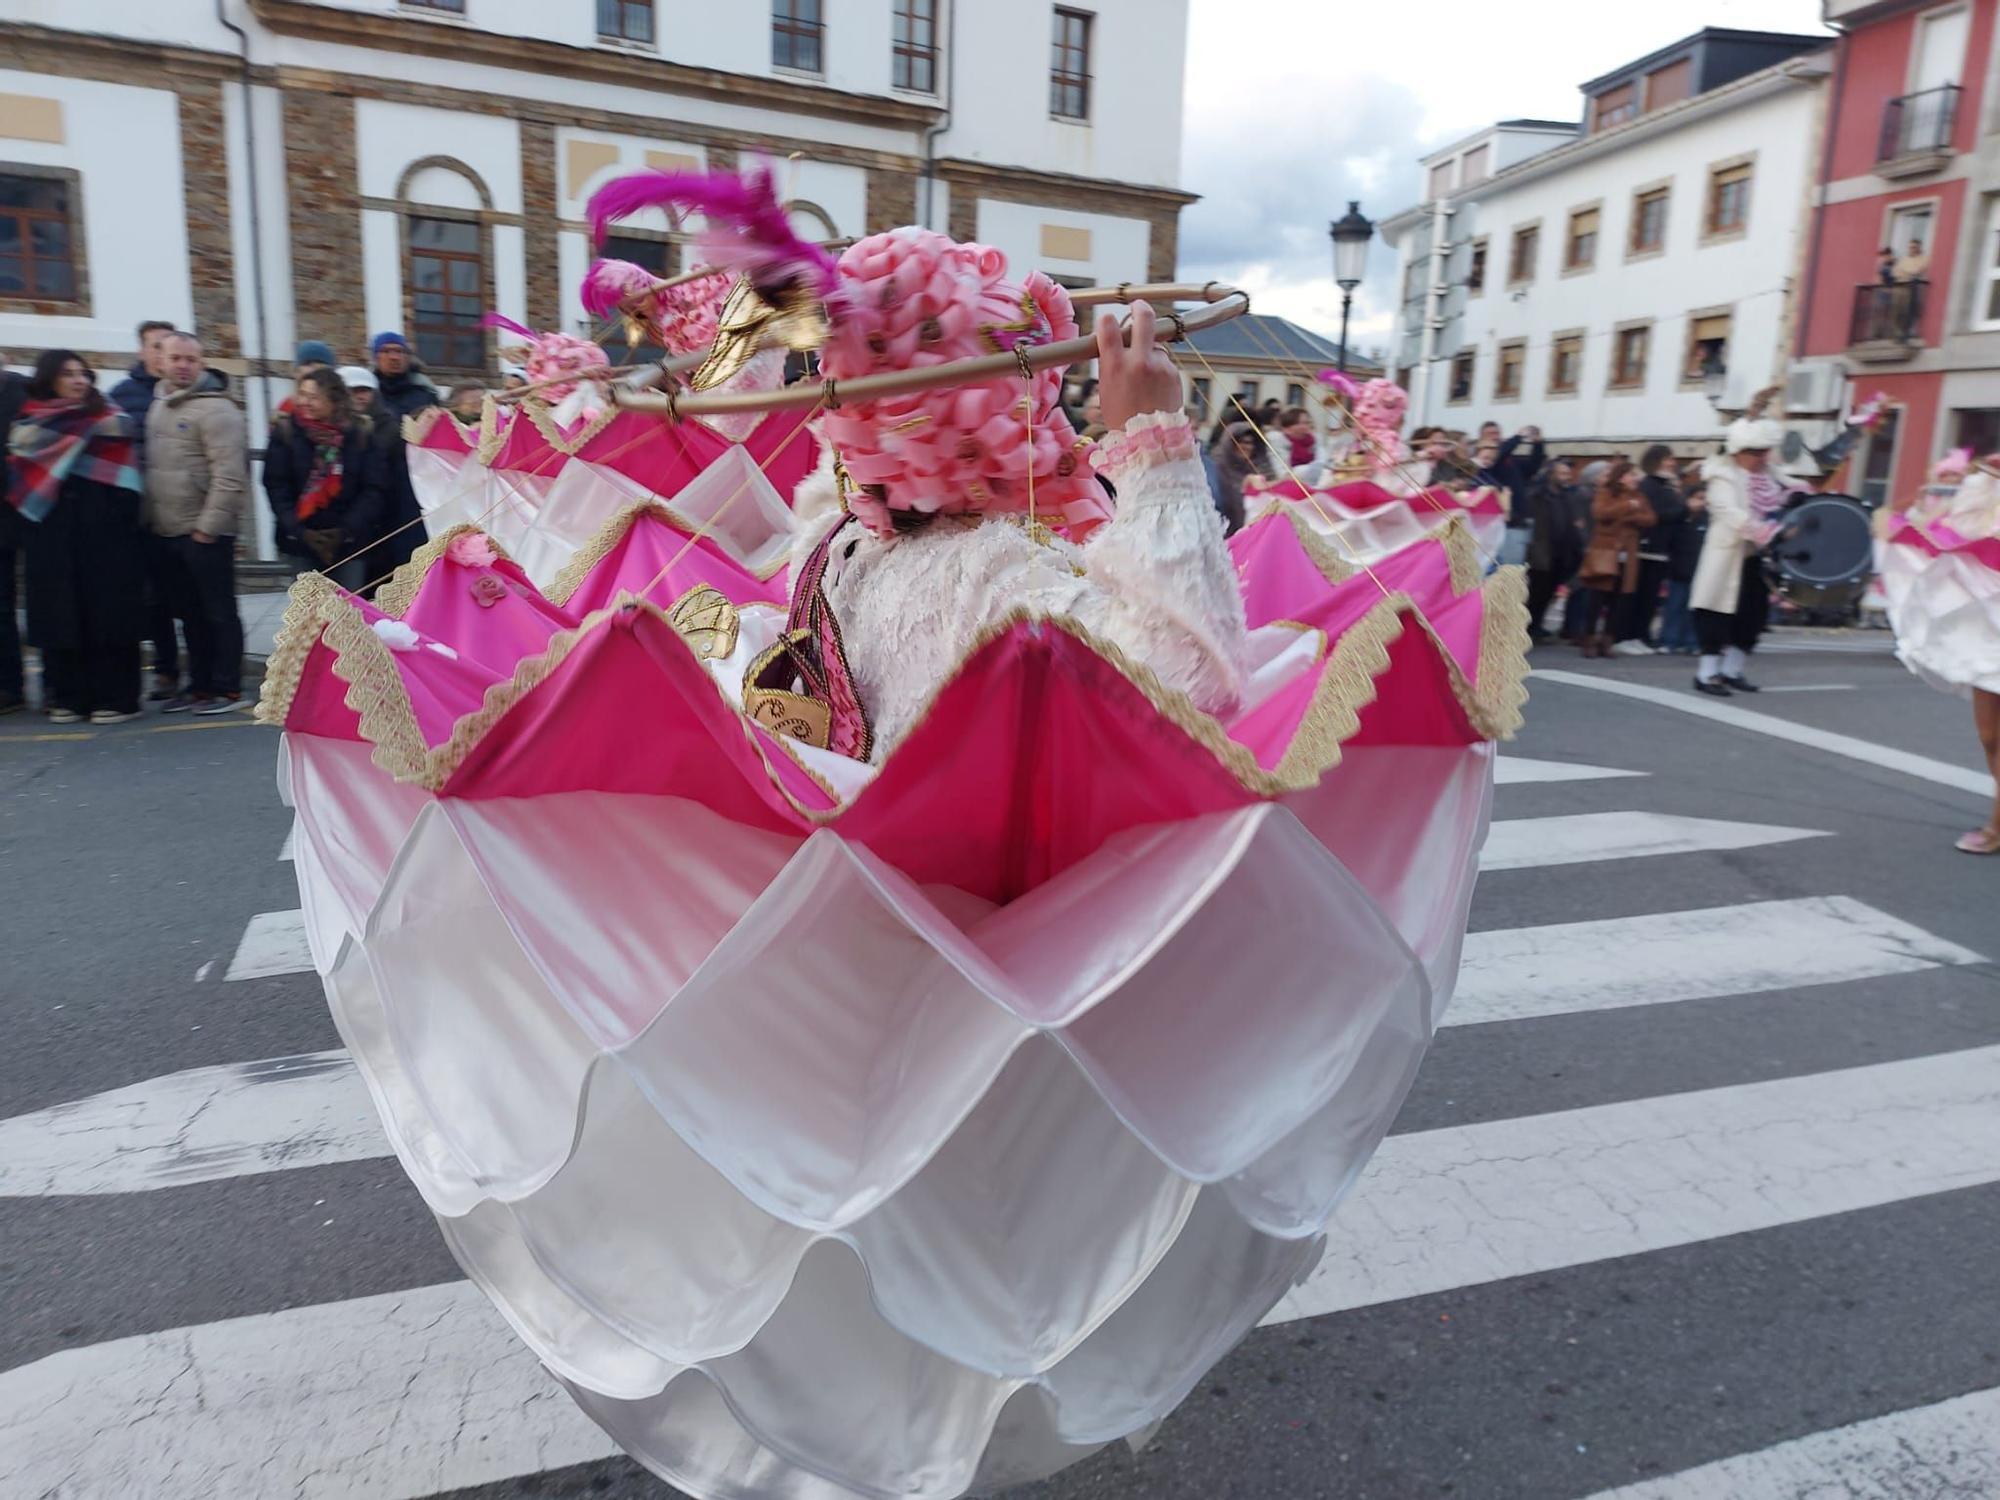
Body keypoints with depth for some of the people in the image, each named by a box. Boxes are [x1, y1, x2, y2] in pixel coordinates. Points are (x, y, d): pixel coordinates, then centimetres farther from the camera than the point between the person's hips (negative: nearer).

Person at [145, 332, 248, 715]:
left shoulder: (215, 408, -11)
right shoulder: (158, 408, 16)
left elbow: (230, 476, -18)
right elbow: (151, 467, 21)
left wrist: (208, 526, -19)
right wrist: (150, 517, 13)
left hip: (206, 533, -8)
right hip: (166, 533, 8)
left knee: (219, 612, -1)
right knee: (189, 613, 14)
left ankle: (227, 688, 6)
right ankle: (200, 685, 22)